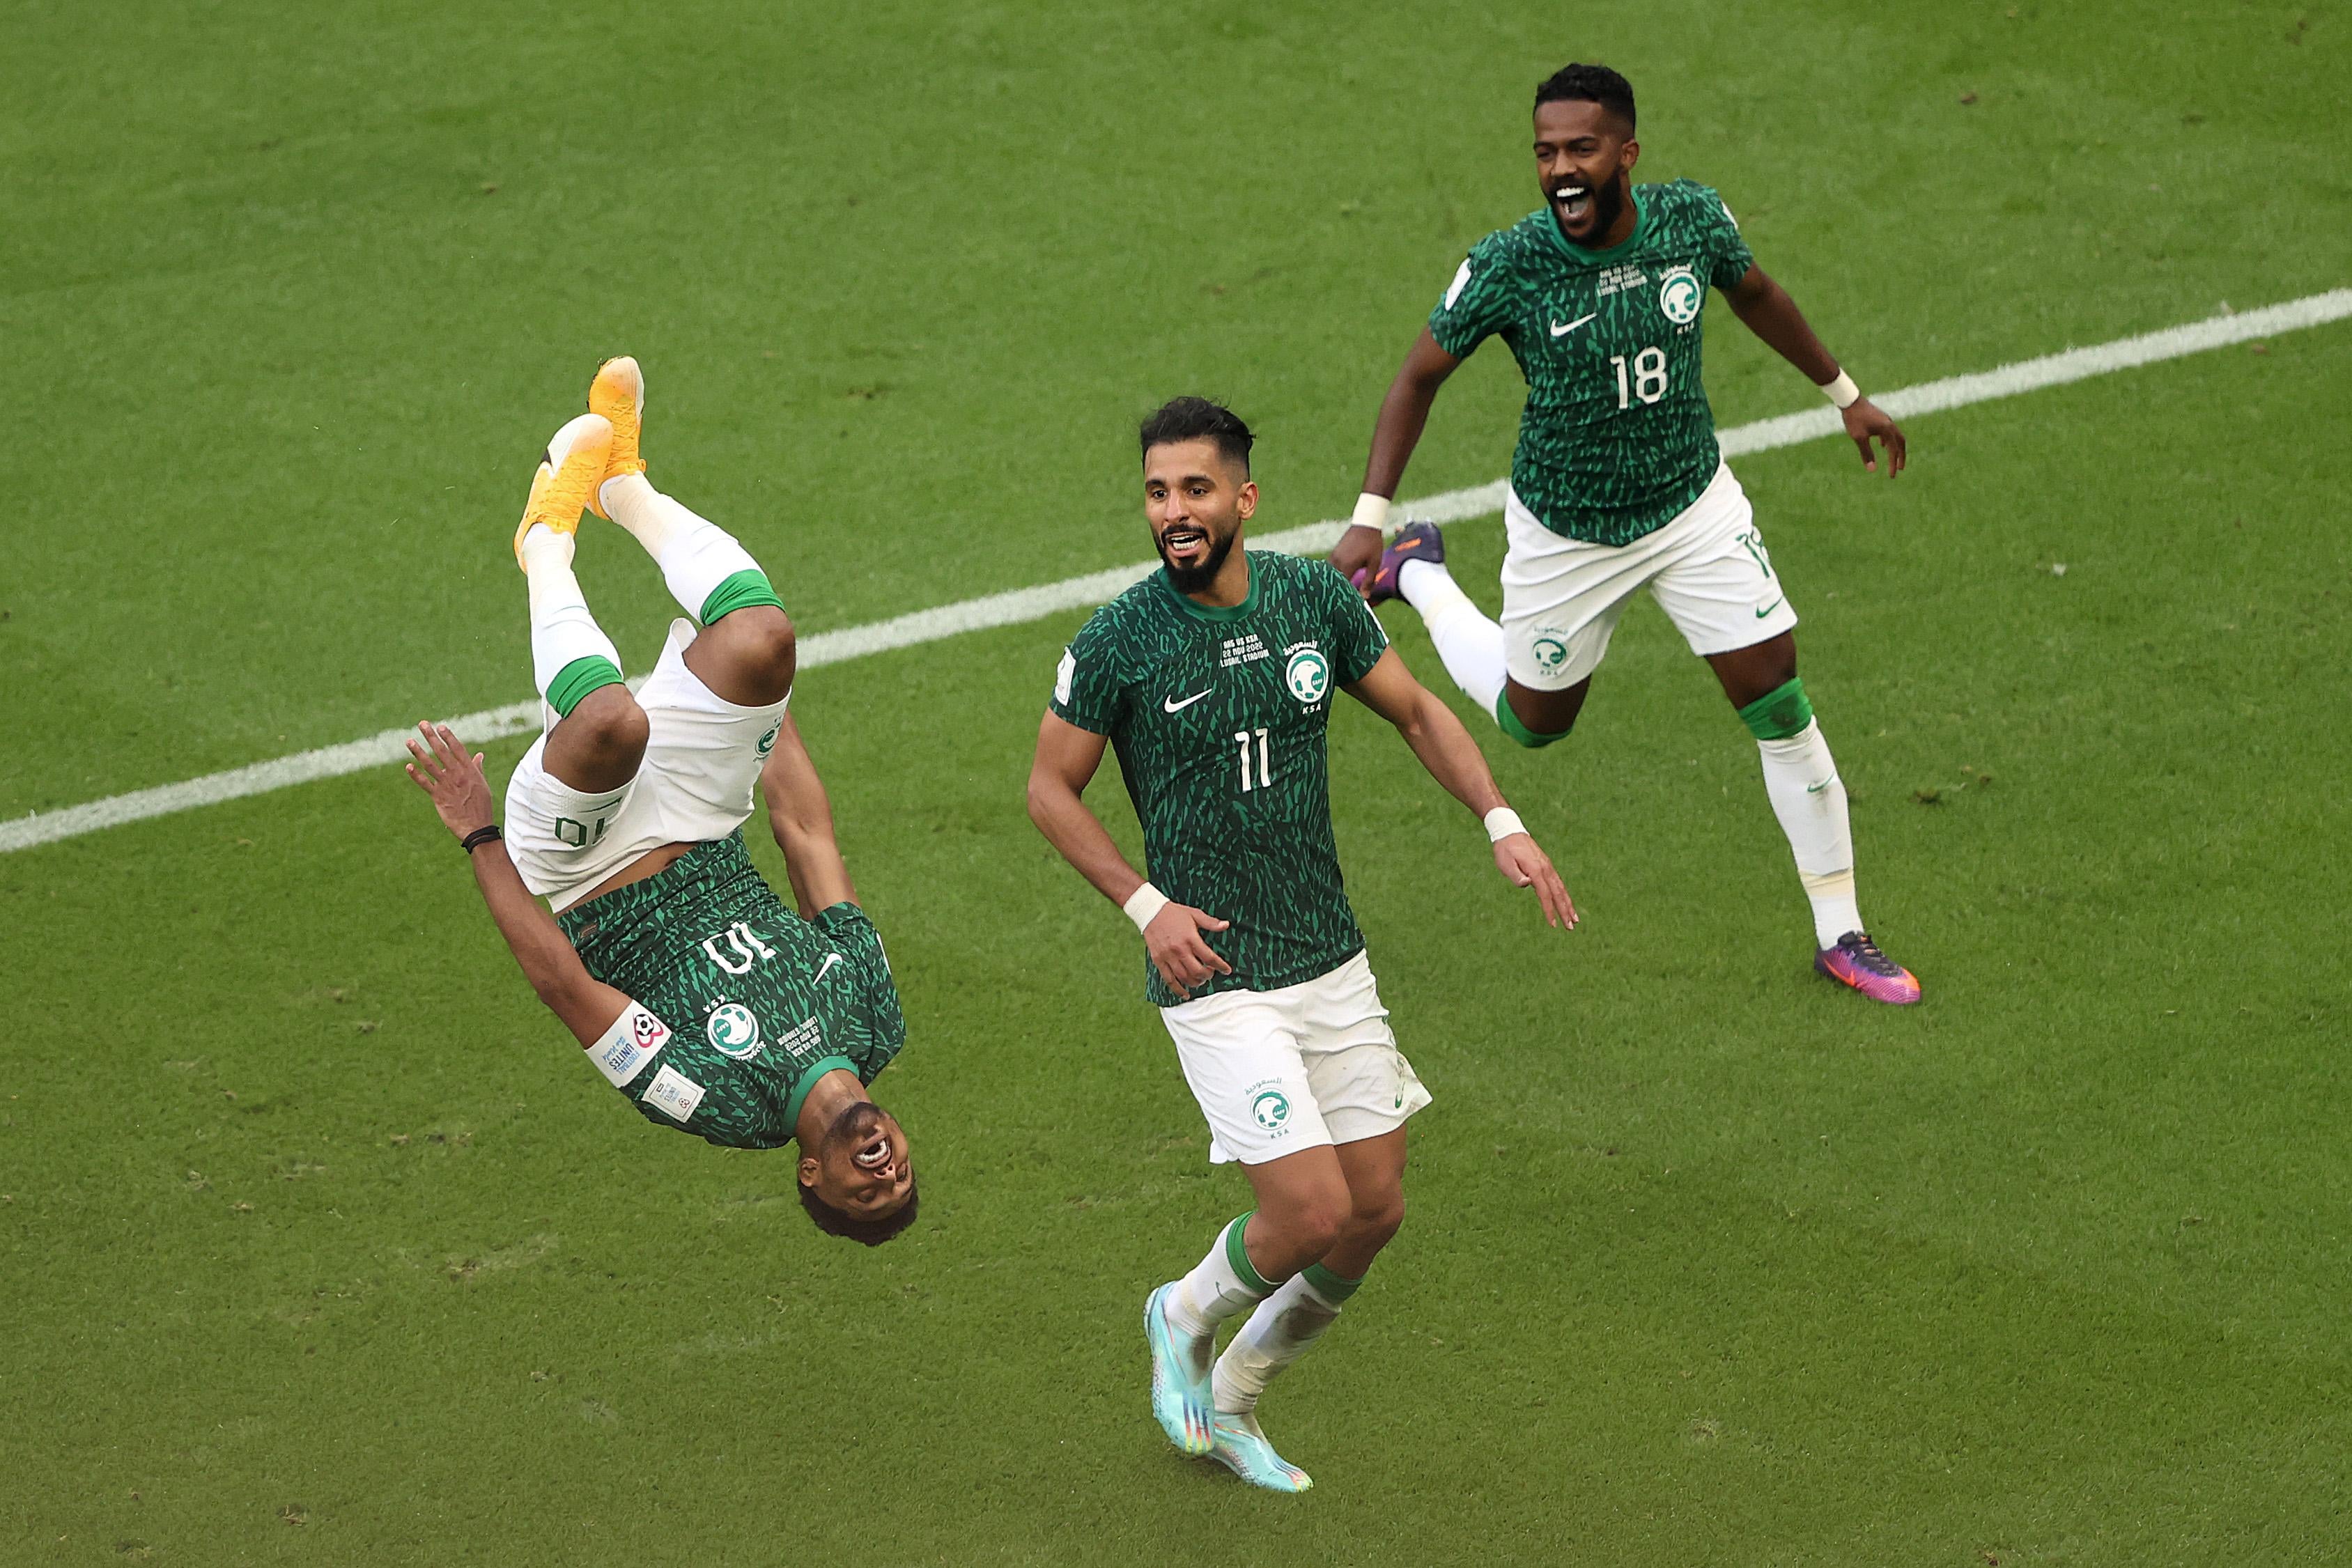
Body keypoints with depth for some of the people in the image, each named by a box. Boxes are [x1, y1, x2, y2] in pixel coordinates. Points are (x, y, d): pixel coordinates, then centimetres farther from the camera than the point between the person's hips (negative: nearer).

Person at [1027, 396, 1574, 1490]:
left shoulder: (1315, 598, -1)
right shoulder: (1119, 643, -12)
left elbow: (1416, 713, 13)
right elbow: (1050, 791, -1)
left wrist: (1500, 822, 0)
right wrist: (1146, 905, -12)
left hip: (1333, 959, 5)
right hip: (1216, 978, -5)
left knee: (1377, 1211, 8)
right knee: (1312, 1214, -13)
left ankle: (1231, 1396, 29)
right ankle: (1187, 1316, 20)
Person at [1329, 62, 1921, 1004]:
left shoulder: (1691, 219, -17)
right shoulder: (1506, 269, -25)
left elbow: (1755, 297, 6)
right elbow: (1420, 375, -11)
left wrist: (1845, 396, 19)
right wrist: (1369, 521, -15)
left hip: (1695, 506, 2)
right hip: (1565, 534, -2)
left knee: (1781, 708, -1)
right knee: (1535, 721, 18)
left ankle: (1839, 935, 14)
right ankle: (1415, 575, 43)